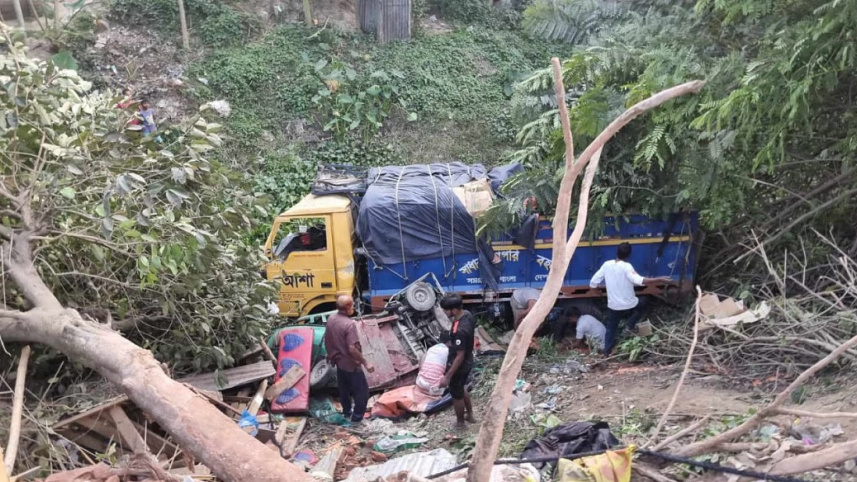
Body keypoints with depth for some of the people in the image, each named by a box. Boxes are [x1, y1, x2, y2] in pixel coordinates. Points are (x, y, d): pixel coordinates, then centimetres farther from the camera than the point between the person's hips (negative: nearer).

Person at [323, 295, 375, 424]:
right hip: (351, 364, -8)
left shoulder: (331, 319, -4)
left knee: (343, 389, 25)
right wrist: (365, 363, -24)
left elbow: (327, 340, 8)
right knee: (362, 391, 10)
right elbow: (352, 348, -31)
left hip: (338, 361, 8)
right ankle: (356, 417, 18)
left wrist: (331, 354, 23)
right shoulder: (349, 324, -29)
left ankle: (347, 412, 41)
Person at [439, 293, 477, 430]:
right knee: (461, 388, 31)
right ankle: (470, 415, 49)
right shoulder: (467, 314, -10)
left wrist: (447, 376, -23)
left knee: (456, 394, 16)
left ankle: (460, 423, 38)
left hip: (460, 365, -9)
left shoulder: (459, 330, -37)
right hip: (468, 361, 9)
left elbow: (460, 356, -30)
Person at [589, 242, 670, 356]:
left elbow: (593, 283, -1)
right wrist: (659, 280, -32)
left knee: (611, 329, 21)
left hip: (613, 306, 3)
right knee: (642, 303, 29)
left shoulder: (607, 264, -5)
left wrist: (595, 287, 23)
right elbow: (639, 280, -33)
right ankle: (631, 323, 11)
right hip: (629, 305, -3)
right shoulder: (626, 266, -18)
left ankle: (607, 352, 22)